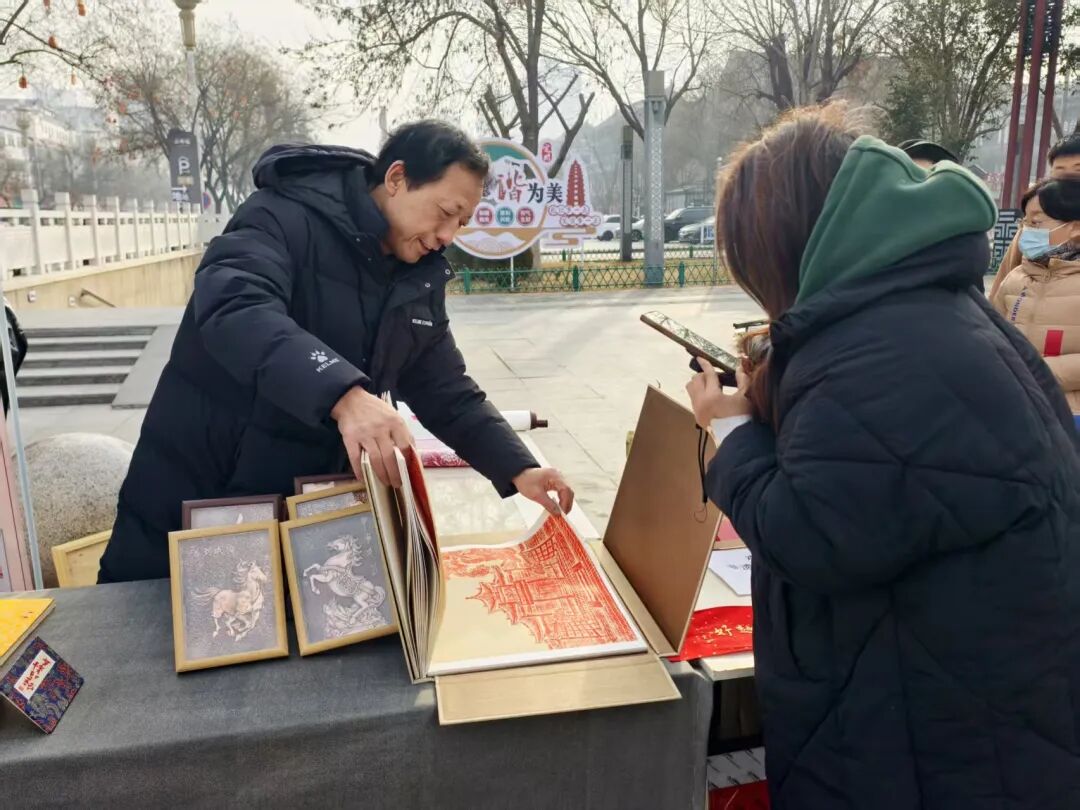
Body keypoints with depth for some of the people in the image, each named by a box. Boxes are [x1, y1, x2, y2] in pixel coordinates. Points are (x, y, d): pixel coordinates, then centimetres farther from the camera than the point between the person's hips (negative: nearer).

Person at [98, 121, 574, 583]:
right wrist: (344, 395, -51)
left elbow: (449, 395, 5)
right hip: (191, 491, -4)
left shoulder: (419, 282, 2)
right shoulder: (289, 216, -18)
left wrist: (517, 469, -9)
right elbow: (232, 306, -37)